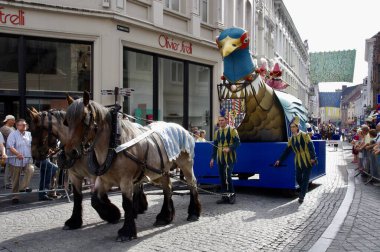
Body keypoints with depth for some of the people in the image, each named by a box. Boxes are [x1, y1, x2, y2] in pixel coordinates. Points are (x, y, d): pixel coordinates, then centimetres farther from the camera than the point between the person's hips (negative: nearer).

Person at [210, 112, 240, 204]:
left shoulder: (232, 130, -3)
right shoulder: (217, 132, 14)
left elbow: (237, 142, -8)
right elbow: (215, 146, 16)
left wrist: (229, 148, -22)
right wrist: (213, 158, 11)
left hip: (229, 158, -6)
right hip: (220, 158, 6)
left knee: (227, 176, -13)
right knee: (222, 177, 6)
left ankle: (232, 194, 4)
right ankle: (225, 196, 14)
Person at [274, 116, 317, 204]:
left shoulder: (304, 135, -8)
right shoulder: (291, 139, 7)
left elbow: (311, 146, -12)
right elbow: (287, 151, 12)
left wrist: (313, 157, -22)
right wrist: (280, 160, 11)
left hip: (307, 160, -5)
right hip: (298, 161, 5)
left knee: (305, 179, -2)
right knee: (298, 178, 6)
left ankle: (302, 196, 2)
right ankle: (304, 189, 32)